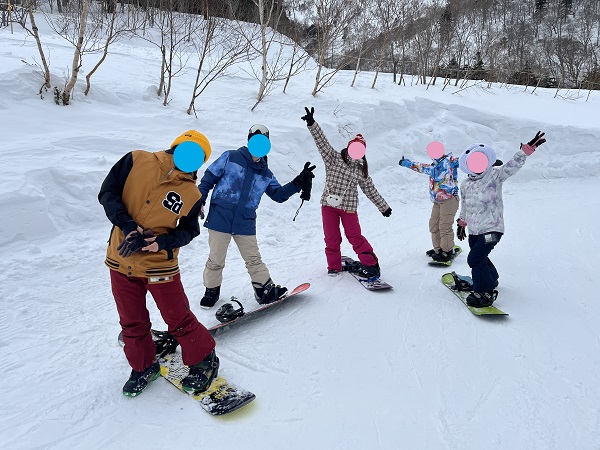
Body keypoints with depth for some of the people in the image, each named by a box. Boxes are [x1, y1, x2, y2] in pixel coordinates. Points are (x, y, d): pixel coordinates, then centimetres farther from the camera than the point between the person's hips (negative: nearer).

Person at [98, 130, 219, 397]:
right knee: (132, 323, 16)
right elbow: (108, 193, -6)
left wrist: (162, 242, -20)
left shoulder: (191, 195, -8)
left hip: (159, 265, -2)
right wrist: (128, 226, -20)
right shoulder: (136, 161, -7)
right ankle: (144, 367, 39)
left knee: (179, 321, 5)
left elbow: (189, 230, -1)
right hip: (120, 261, 3)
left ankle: (204, 360, 29)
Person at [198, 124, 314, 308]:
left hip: (245, 224, 3)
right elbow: (209, 177, 0)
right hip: (220, 218, -3)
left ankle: (265, 290, 19)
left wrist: (298, 183, 1)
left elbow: (278, 194, 13)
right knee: (216, 260, 7)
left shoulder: (265, 174, 13)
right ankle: (212, 290, 27)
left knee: (253, 259, 8)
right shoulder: (230, 157, -1)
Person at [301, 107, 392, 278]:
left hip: (348, 207, 0)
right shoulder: (333, 158, 1)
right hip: (328, 205, 0)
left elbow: (370, 190, 14)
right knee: (331, 238, 5)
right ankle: (334, 266, 21)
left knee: (355, 237, 1)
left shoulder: (361, 171, 6)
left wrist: (383, 207, 17)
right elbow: (322, 141, -11)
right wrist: (312, 124, -24)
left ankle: (371, 264, 15)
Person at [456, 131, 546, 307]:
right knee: (481, 259, 18)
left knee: (474, 259, -15)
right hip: (473, 231, 6)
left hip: (491, 229, -6)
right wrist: (462, 223, 30)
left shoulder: (495, 175, -7)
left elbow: (513, 165, -21)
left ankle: (485, 293, -1)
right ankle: (491, 280, 47)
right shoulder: (465, 185, 9)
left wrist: (528, 148, -34)